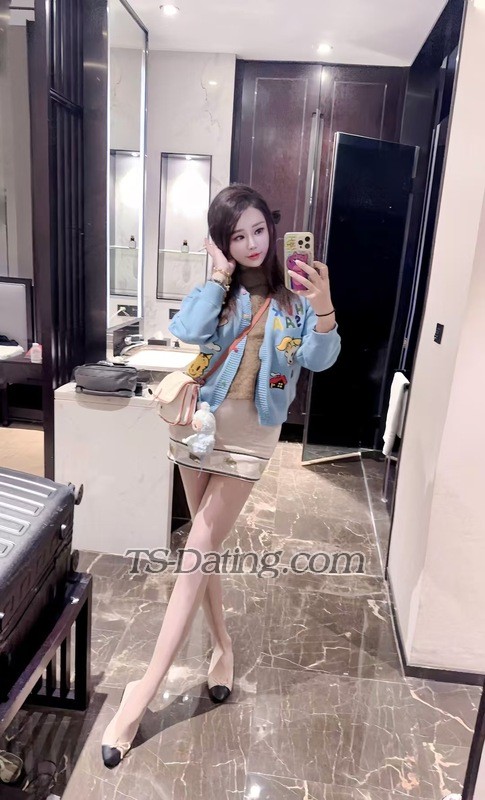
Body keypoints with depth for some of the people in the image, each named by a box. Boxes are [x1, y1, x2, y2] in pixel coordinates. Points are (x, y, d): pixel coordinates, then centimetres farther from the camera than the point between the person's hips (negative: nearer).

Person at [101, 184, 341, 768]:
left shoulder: (293, 292, -3)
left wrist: (323, 308, -32)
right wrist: (220, 274, -15)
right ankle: (221, 643, 32)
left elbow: (318, 359, -15)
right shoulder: (219, 288, 3)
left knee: (201, 544, -6)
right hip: (200, 417, 3)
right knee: (206, 541, 11)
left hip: (252, 429, -3)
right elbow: (188, 331, -15)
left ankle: (147, 687, 2)